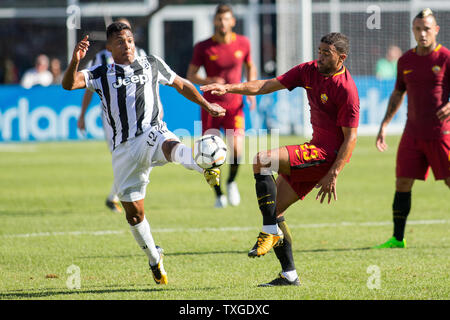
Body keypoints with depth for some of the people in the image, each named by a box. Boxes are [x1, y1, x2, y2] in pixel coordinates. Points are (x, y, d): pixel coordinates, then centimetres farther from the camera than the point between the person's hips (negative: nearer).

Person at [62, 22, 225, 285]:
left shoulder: (152, 64, 14)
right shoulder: (101, 74, 9)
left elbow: (181, 84, 29)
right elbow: (69, 84, -8)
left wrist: (206, 105, 33)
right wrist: (75, 61, -28)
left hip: (152, 133, -2)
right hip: (124, 149, 2)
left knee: (171, 146, -40)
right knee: (133, 211, 4)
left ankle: (207, 167, -70)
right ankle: (154, 259, 25)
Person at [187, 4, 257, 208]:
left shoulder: (242, 43, 2)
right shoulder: (203, 47, -4)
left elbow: (250, 67, 20)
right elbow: (190, 75, 1)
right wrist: (208, 82, -19)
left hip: (234, 105, 0)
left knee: (236, 148, -19)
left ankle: (231, 182, 11)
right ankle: (219, 195, 15)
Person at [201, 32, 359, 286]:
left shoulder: (347, 90, -16)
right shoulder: (309, 71, 6)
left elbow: (351, 137, -16)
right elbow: (268, 85, 6)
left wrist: (333, 175, -21)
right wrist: (228, 88, -5)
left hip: (327, 154, -9)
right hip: (315, 149, 9)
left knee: (262, 160, -24)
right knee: (274, 210, 5)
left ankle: (270, 231, -20)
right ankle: (289, 275, 9)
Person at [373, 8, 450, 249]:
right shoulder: (405, 61, 10)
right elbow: (397, 94, 21)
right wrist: (384, 125, 15)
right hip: (412, 133, 5)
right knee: (402, 183, 1)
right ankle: (397, 238, 8)